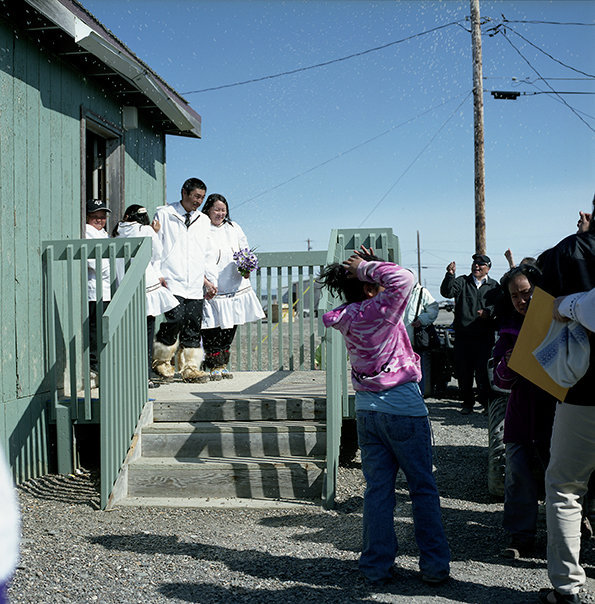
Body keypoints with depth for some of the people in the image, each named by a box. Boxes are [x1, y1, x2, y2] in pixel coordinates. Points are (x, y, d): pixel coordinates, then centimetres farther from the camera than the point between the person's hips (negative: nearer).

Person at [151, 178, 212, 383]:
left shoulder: (203, 220, 19)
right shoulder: (164, 215, 6)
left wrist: (206, 279, 15)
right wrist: (158, 275, -5)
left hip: (195, 285, 5)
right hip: (172, 282, -5)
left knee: (193, 326, 1)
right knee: (176, 319, -15)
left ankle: (190, 368, 7)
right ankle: (161, 361, 5)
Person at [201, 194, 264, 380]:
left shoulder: (233, 228, 14)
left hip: (235, 286, 5)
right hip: (211, 289, -5)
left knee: (230, 327, 9)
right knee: (212, 327, -5)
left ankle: (223, 364, 20)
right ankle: (214, 366, 7)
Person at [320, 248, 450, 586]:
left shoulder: (346, 318, 4)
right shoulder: (378, 310, -17)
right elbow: (403, 279, -29)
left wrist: (366, 269, 8)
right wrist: (368, 267, -17)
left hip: (367, 410, 6)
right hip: (403, 409, -6)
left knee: (378, 488, 10)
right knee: (423, 487, 6)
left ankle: (378, 565, 14)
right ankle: (435, 565, 12)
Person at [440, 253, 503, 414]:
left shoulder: (494, 286, 11)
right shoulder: (462, 282, 11)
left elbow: (499, 305, -1)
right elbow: (447, 292, -5)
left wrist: (488, 311, -21)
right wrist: (450, 275, -19)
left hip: (484, 336, -1)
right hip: (463, 335, 1)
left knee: (483, 371, -5)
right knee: (463, 371, 5)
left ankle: (486, 401, 9)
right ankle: (467, 402, 18)